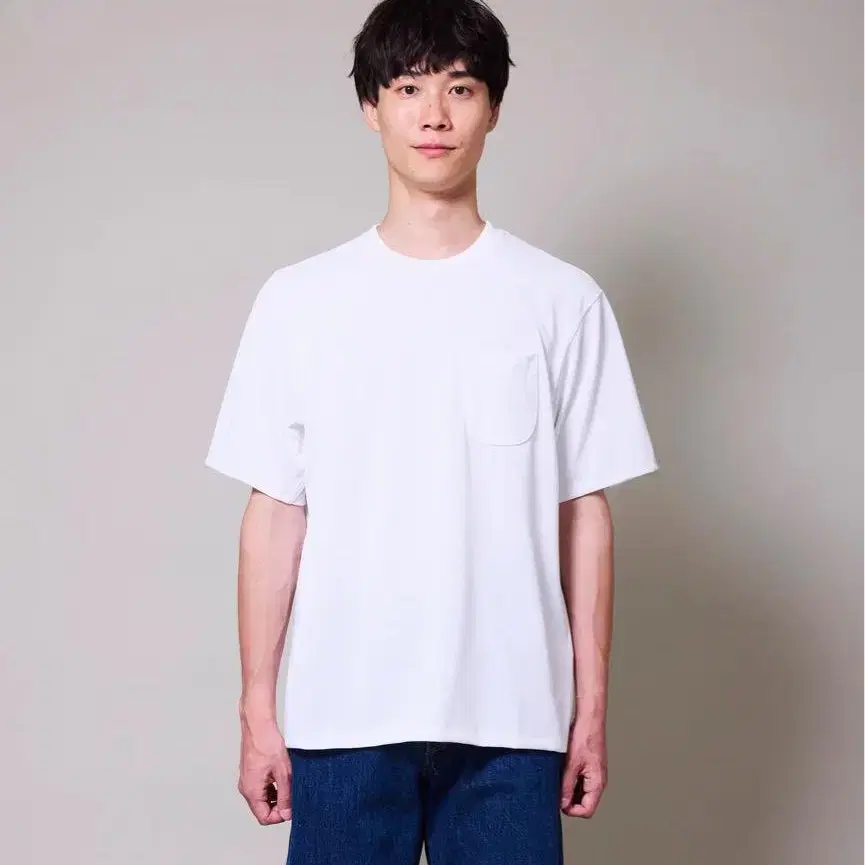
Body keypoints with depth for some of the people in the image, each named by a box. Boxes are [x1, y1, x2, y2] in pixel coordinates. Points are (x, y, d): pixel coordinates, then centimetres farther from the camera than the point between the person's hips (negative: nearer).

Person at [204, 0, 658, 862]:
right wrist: (257, 708, 2)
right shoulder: (298, 299, 2)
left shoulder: (564, 301, 1)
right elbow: (275, 515, 3)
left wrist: (591, 705, 3)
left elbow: (583, 512, 3)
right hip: (343, 713, 0)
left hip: (511, 713, 0)